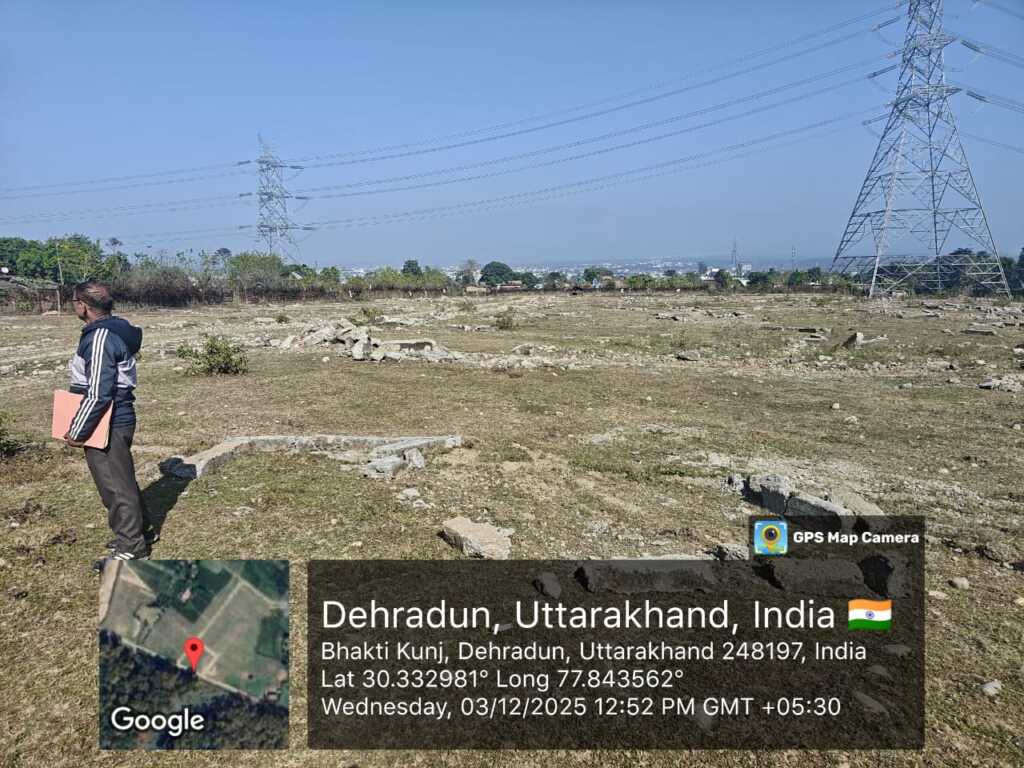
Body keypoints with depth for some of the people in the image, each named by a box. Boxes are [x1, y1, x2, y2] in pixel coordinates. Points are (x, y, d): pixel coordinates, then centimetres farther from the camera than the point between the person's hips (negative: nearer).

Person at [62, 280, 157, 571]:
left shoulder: (100, 338, -22)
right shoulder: (116, 329, 9)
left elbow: (98, 393, -25)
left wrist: (77, 431, -17)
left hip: (107, 425, -10)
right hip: (119, 419, 10)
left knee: (115, 484, 2)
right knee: (122, 480, 21)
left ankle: (131, 547, 13)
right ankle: (142, 530, 35)